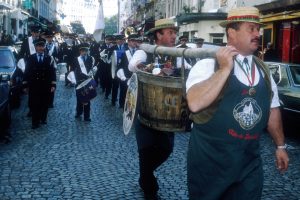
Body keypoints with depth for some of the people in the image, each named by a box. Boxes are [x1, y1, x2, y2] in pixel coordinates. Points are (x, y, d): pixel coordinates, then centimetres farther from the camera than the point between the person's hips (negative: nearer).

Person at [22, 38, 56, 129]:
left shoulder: (49, 58, 3)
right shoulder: (30, 58, 4)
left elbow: (53, 72, 1)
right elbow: (26, 72, 5)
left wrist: (53, 85, -6)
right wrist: (25, 85, 1)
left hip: (46, 86, 1)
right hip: (34, 86, 0)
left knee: (45, 104, 9)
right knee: (34, 104, -1)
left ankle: (43, 118, 28)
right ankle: (35, 122, 6)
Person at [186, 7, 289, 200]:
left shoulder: (263, 70, 6)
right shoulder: (207, 65, -13)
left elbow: (272, 109, 16)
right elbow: (195, 103, -29)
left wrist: (280, 145, 17)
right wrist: (225, 69, -24)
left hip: (250, 162, 5)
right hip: (210, 161, -4)